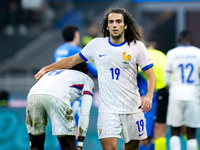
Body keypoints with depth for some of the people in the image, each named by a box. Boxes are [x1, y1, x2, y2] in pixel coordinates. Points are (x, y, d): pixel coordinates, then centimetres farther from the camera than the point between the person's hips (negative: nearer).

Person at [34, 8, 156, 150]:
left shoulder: (137, 46, -1)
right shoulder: (97, 44, 4)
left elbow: (151, 75, -1)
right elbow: (73, 60, 16)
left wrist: (149, 96, -19)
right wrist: (46, 69, 14)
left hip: (132, 108, 0)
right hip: (107, 109, 0)